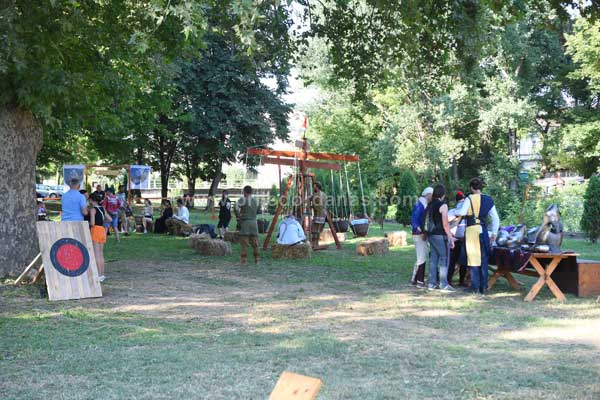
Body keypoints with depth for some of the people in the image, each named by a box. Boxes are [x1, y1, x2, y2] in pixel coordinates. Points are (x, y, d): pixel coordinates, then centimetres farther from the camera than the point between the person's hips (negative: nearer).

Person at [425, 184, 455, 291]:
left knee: (433, 259, 11)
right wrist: (451, 238, -9)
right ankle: (444, 284, -4)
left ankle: (431, 284, 13)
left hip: (431, 235, 7)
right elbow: (445, 224, -15)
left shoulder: (430, 205, 10)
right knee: (444, 260, -3)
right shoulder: (443, 205, -11)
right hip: (440, 236, -7)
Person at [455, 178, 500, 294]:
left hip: (472, 230, -5)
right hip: (483, 231, 5)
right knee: (483, 259, 10)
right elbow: (496, 218, 14)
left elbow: (462, 212, -22)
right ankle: (483, 287, 13)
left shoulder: (469, 199, -6)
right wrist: (494, 233, 19)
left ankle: (475, 286, 0)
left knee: (473, 258, -1)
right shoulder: (488, 200, 12)